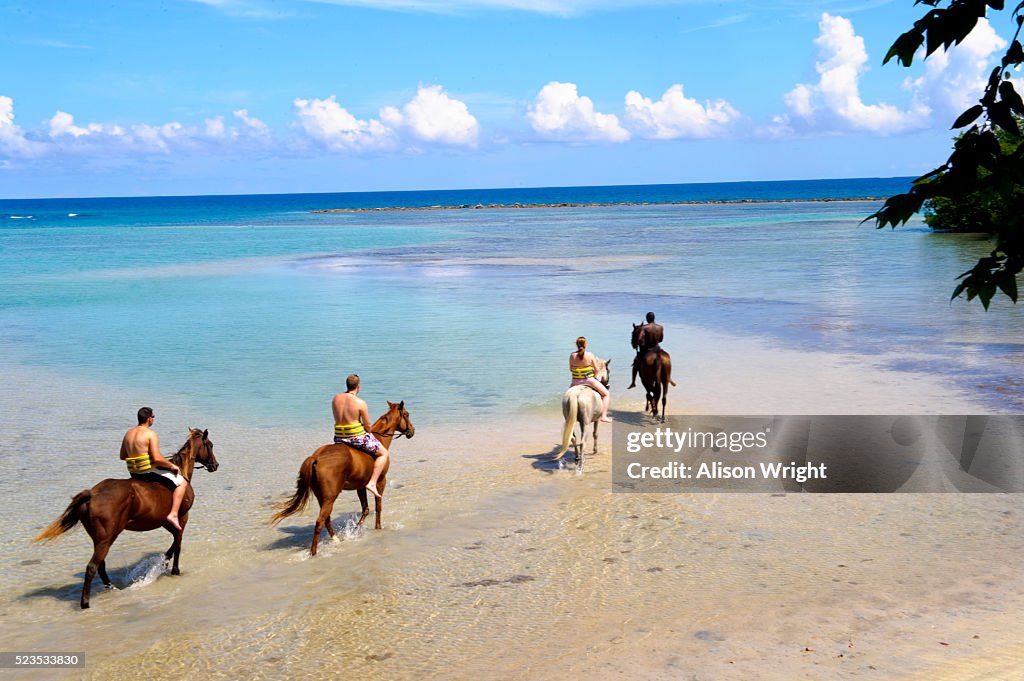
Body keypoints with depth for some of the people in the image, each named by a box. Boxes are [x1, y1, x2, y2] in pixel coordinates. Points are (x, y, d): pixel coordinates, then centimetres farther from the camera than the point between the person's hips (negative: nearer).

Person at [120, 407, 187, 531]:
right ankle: (173, 514, -11)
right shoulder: (150, 434, -16)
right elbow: (157, 458, -24)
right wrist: (172, 466, -10)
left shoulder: (128, 433, 8)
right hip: (149, 472, -8)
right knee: (181, 481, 0)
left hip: (134, 473, 8)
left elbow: (122, 456, 14)